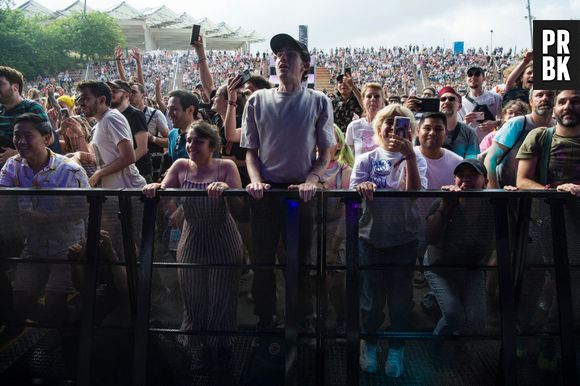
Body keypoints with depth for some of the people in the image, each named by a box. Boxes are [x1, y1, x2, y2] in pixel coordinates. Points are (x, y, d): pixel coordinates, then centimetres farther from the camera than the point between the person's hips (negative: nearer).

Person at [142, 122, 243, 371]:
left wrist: (225, 188, -37)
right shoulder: (181, 166, 0)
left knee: (221, 297, 10)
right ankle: (200, 348, 35)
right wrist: (154, 188, -27)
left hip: (223, 242, -3)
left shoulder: (226, 167, -9)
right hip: (191, 242, 3)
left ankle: (222, 345, 35)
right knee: (194, 298, 13)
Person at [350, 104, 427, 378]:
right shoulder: (367, 159, 4)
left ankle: (396, 348, 31)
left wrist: (409, 155, -22)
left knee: (401, 294, 9)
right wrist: (361, 187, -26)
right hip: (371, 237, 0)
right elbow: (352, 194, -4)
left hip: (404, 238, 0)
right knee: (371, 294, 8)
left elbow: (415, 191, -15)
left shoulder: (415, 158, 2)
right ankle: (369, 342, 33)